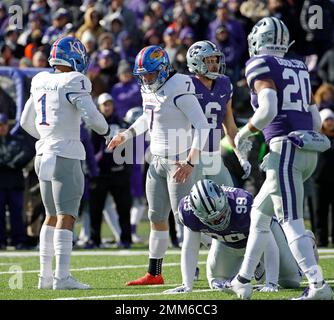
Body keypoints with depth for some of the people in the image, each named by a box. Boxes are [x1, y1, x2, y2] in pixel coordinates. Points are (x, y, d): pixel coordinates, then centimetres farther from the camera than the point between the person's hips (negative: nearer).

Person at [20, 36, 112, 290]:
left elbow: (26, 121, 20)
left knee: (52, 216, 15)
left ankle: (46, 275, 16)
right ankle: (62, 277, -12)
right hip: (65, 157, -8)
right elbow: (92, 116, -18)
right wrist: (106, 131, 3)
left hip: (44, 155, 8)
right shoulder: (73, 83, -12)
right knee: (66, 217, -7)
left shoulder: (41, 83, 11)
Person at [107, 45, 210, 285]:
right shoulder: (148, 90, 7)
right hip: (158, 161, 9)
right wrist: (126, 136, 23)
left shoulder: (179, 91, -20)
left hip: (180, 162, -9)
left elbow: (202, 126, -23)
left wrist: (191, 162, -28)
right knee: (157, 218, 12)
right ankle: (154, 274, 19)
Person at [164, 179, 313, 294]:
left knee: (291, 280, 1)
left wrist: (271, 283, -44)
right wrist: (187, 285, -31)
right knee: (217, 282, 5)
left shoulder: (244, 205, -47)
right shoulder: (189, 211, -35)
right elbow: (189, 249, -23)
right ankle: (257, 265, 31)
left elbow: (269, 245, -40)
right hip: (228, 242, 4)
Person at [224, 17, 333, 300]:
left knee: (291, 222, -9)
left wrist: (244, 133, -2)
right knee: (260, 212, 20)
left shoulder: (261, 66, -4)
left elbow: (268, 109, -18)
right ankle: (243, 280, 26)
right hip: (310, 149, 8)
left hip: (285, 148, -8)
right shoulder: (299, 68, 19)